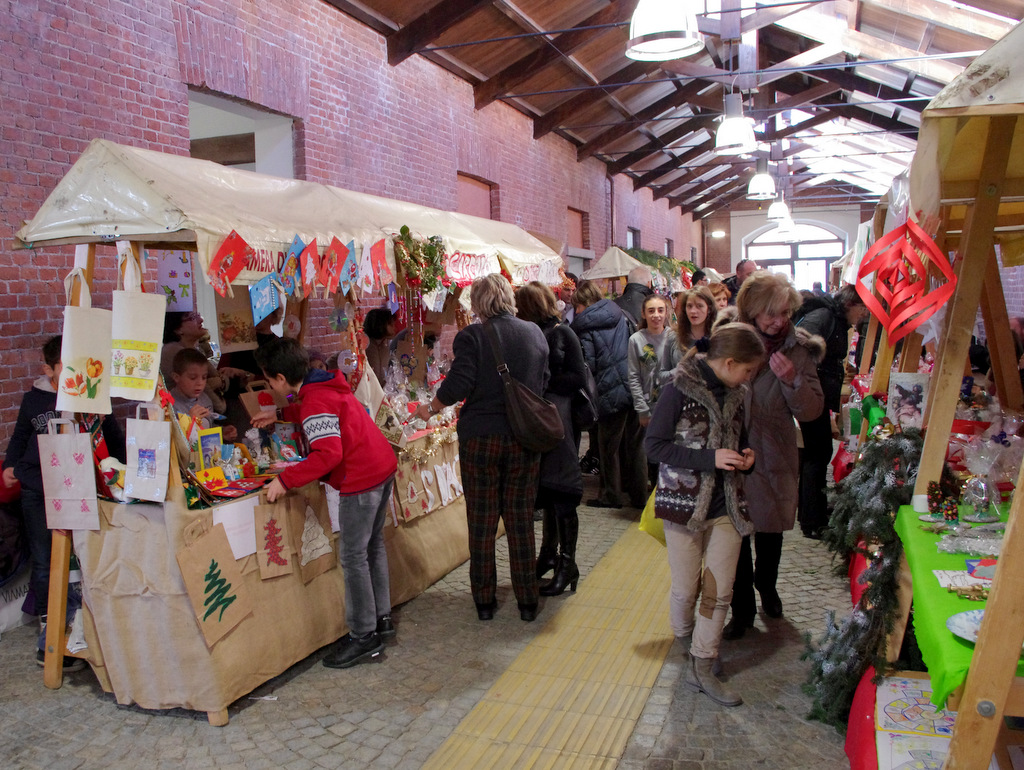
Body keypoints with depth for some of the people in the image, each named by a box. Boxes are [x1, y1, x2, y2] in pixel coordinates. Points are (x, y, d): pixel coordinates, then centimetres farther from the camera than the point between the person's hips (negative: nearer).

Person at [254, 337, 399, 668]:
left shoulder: (315, 403, -17)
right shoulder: (326, 385, 13)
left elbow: (328, 454, -27)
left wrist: (286, 480, -23)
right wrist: (279, 416, 39)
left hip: (361, 480, -11)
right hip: (383, 467, 11)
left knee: (353, 557, -2)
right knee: (373, 545, 19)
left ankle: (364, 637, 5)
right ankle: (381, 618, 29)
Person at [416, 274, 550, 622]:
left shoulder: (472, 336, -10)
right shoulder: (535, 333, 3)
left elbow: (458, 385, -16)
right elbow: (543, 383, 10)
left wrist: (430, 409, 1)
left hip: (481, 438, -3)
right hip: (524, 438, 3)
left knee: (481, 522, 9)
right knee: (521, 520, 12)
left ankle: (484, 601, 20)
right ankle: (527, 601, 19)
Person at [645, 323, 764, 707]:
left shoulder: (735, 393, 6)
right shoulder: (681, 388, -13)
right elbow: (654, 445, -16)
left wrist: (745, 455, -1)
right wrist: (709, 458, -22)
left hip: (726, 503, 5)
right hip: (684, 502, -5)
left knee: (720, 592, 3)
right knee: (686, 589, 8)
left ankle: (702, 669, 16)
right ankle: (684, 637, 39)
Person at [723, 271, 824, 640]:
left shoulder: (799, 349, -4)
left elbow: (812, 410, -4)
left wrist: (792, 380, -22)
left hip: (775, 456, 2)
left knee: (770, 529, 19)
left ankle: (766, 585, 47)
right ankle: (742, 608, 24)